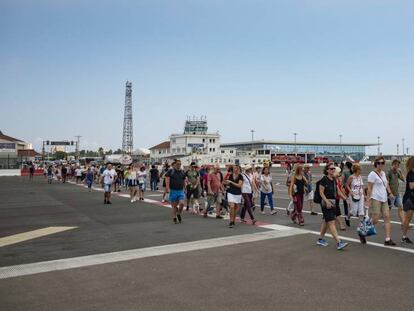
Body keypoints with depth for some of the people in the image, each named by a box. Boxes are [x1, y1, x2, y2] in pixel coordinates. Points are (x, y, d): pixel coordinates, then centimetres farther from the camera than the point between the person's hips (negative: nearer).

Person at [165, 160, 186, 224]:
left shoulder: (182, 172, 9)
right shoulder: (170, 171, -4)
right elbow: (167, 180, -9)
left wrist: (184, 189, 17)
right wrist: (168, 188, -19)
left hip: (181, 191, 3)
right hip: (173, 191, -3)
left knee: (182, 203, -11)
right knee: (174, 205, 4)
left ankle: (179, 214, 15)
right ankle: (174, 218, 20)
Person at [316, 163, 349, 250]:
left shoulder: (334, 179, 11)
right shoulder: (324, 180, -11)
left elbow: (337, 190, 17)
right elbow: (321, 193, -13)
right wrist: (327, 202, -22)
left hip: (333, 202, 8)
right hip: (326, 203, -8)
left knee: (326, 221, 15)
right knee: (331, 222, -11)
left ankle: (320, 239, 28)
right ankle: (338, 243, -15)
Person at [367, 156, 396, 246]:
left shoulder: (383, 173, 14)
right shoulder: (372, 174, -9)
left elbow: (386, 184, 25)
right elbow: (369, 188, -11)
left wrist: (390, 193, 9)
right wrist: (369, 200, -16)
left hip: (384, 199, 8)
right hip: (375, 199, -7)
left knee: (387, 217, -1)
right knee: (375, 220, -8)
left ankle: (388, 239, 1)